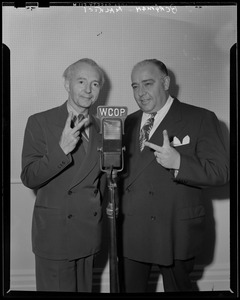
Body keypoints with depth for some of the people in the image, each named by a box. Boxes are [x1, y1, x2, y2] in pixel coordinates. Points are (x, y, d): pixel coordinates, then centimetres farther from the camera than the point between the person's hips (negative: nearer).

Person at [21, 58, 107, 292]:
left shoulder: (100, 128, 10)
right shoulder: (40, 123, -6)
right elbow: (28, 178, -12)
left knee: (84, 288, 15)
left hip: (89, 233, 5)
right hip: (54, 232, -4)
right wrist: (62, 149, -23)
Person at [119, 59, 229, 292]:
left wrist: (178, 163, -27)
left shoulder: (201, 119, -6)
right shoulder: (129, 123, 11)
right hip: (131, 231, 4)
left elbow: (221, 172, -12)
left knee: (178, 288, 13)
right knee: (129, 288, 13)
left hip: (176, 232, -4)